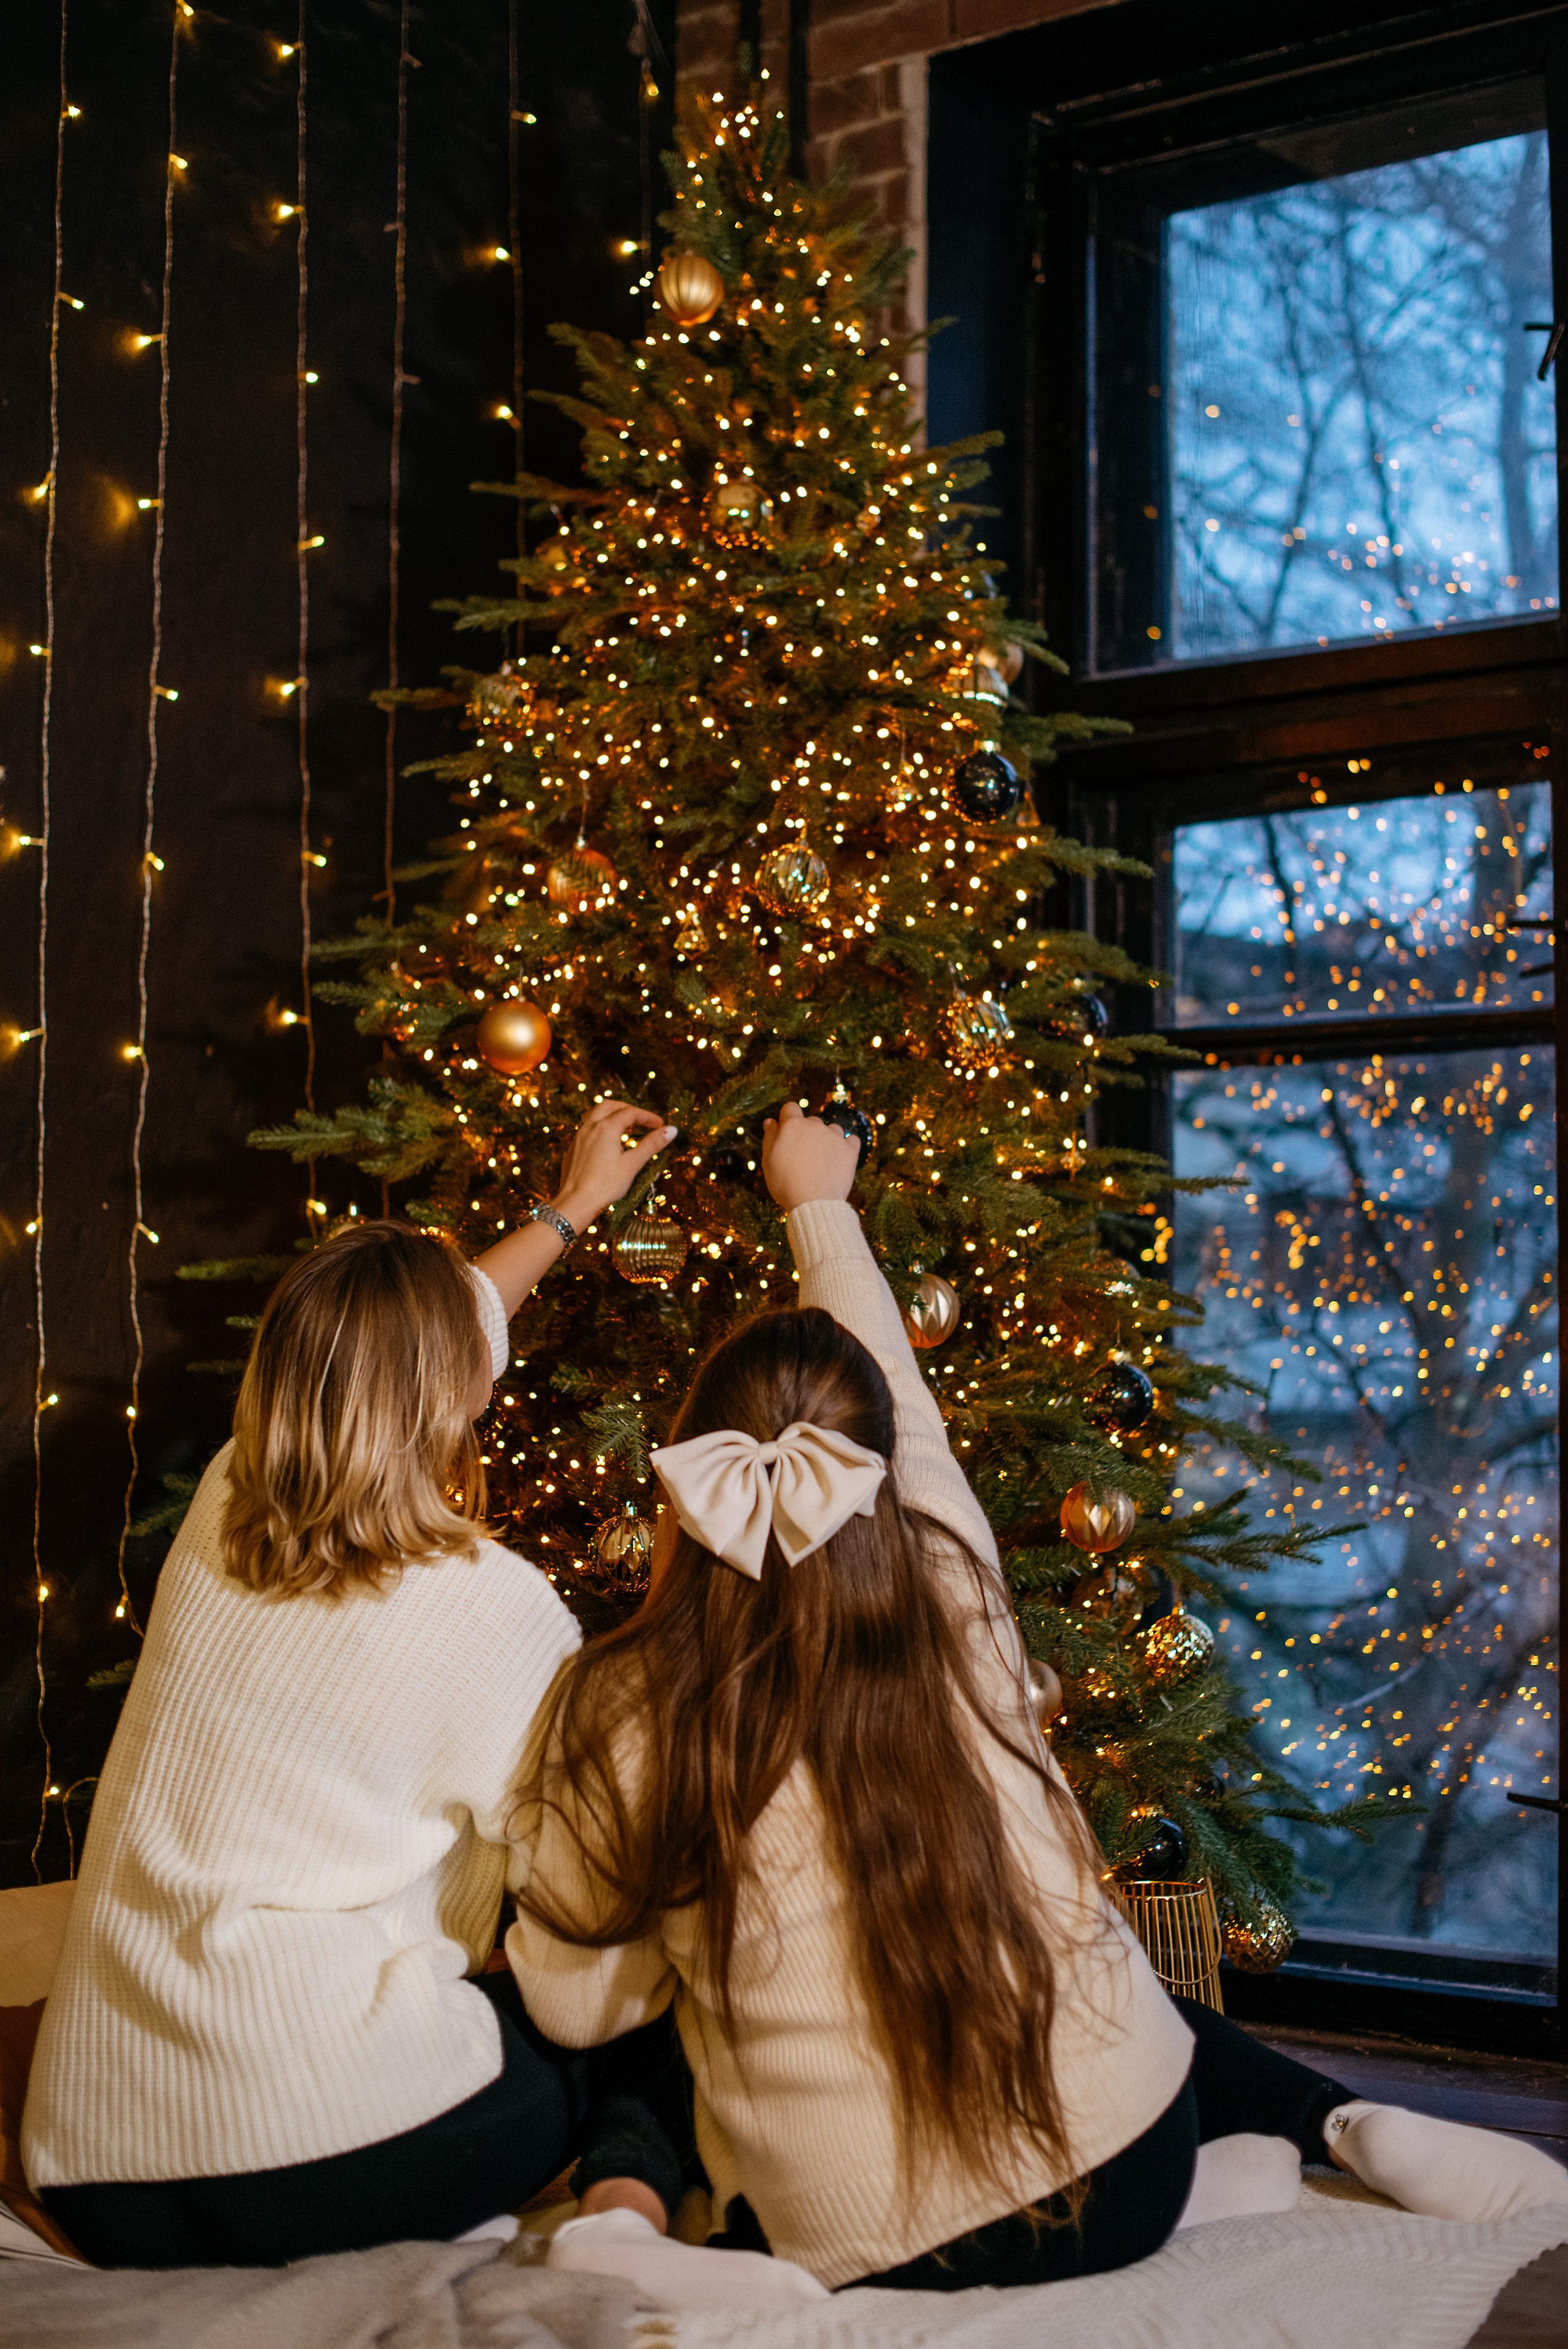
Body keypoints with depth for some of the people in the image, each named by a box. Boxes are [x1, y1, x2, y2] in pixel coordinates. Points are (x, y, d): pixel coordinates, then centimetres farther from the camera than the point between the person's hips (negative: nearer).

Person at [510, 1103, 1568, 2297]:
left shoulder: (624, 1713, -10)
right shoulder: (956, 1600, -5)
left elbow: (577, 2004, 1)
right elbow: (895, 1384, 14)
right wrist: (820, 1203, 30)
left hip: (868, 2252, -4)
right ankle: (1352, 2124, 12)